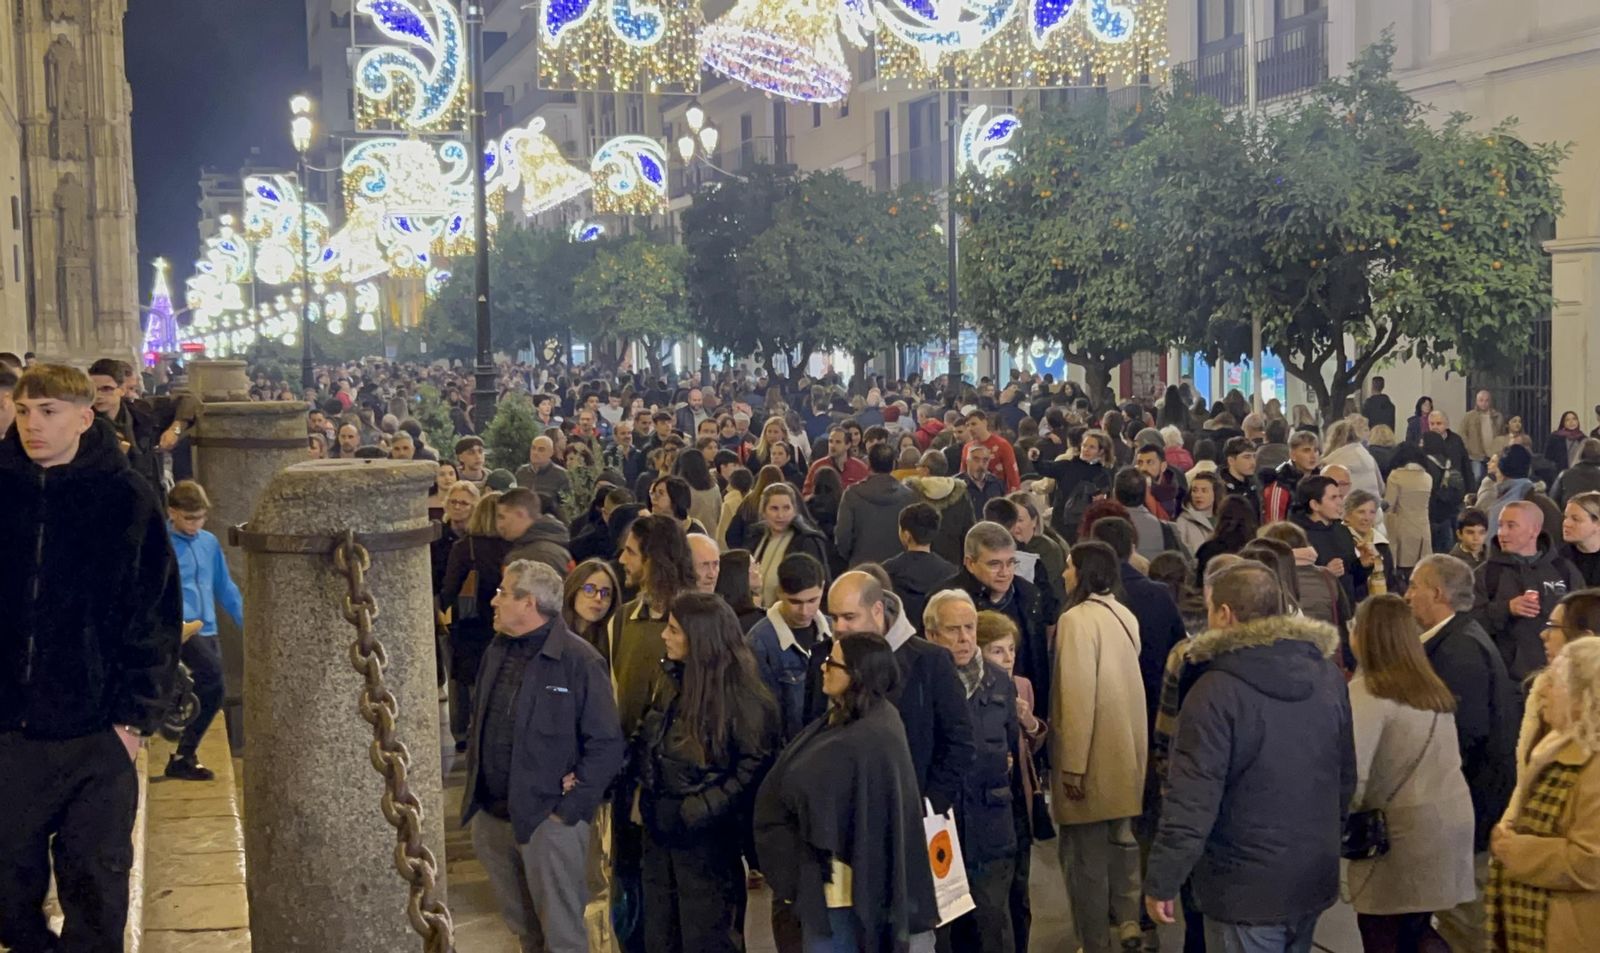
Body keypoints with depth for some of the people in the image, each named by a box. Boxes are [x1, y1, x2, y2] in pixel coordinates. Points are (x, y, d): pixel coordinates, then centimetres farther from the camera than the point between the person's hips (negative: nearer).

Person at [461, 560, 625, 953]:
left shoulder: (580, 661, -14)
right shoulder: (497, 652, 8)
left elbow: (607, 745, -14)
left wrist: (569, 808, -15)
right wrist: (475, 785, 9)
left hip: (548, 818, -7)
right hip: (491, 814, 7)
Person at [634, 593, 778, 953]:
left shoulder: (742, 694, -17)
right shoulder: (671, 680, 7)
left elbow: (755, 764, -18)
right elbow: (647, 742, 17)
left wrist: (703, 809, -19)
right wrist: (647, 794, 4)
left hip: (706, 838, -7)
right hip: (660, 829, 7)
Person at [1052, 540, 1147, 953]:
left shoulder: (1077, 619, -19)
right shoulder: (1125, 616, 6)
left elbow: (1078, 696, -22)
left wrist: (1074, 765, -19)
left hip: (1094, 753, -8)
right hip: (1126, 748, 8)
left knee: (1085, 852, 4)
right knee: (1119, 837, 23)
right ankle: (1128, 918, 17)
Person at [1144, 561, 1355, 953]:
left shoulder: (1216, 691, -19)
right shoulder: (1328, 675, 1)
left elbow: (1192, 800, -20)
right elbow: (1345, 776, 11)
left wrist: (1161, 881, -11)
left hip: (1246, 888, -6)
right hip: (1315, 877, 6)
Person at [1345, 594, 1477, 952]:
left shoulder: (1367, 691, -13)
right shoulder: (1430, 685, 12)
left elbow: (1352, 775, -21)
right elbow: (1437, 759, 15)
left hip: (1402, 828, -8)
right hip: (1452, 816, 8)